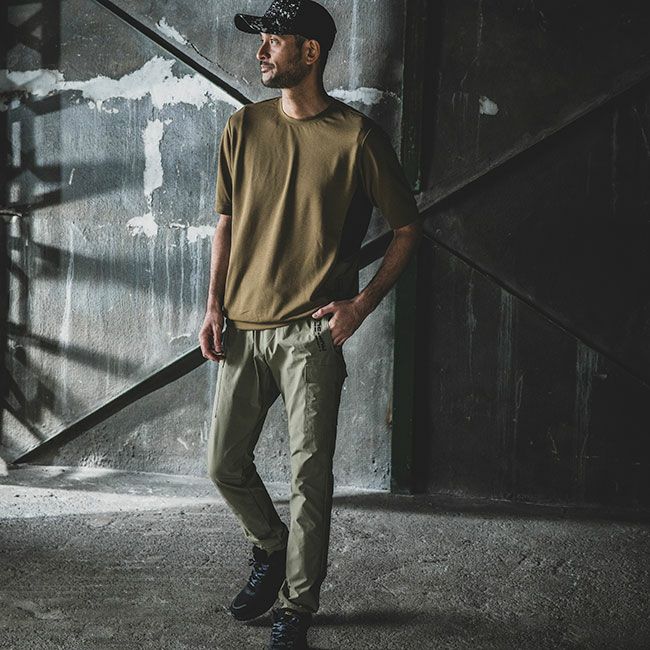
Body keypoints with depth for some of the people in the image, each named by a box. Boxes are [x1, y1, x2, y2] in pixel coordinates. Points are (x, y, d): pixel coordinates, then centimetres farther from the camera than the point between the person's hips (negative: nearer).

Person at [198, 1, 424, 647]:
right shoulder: (244, 127, 6)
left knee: (309, 476, -1)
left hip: (312, 332, -4)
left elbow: (408, 226, 1)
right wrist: (215, 307, 5)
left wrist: (362, 303, -8)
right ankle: (271, 548, 37)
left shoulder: (357, 135, -6)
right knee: (224, 464, 9)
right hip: (244, 327, 5)